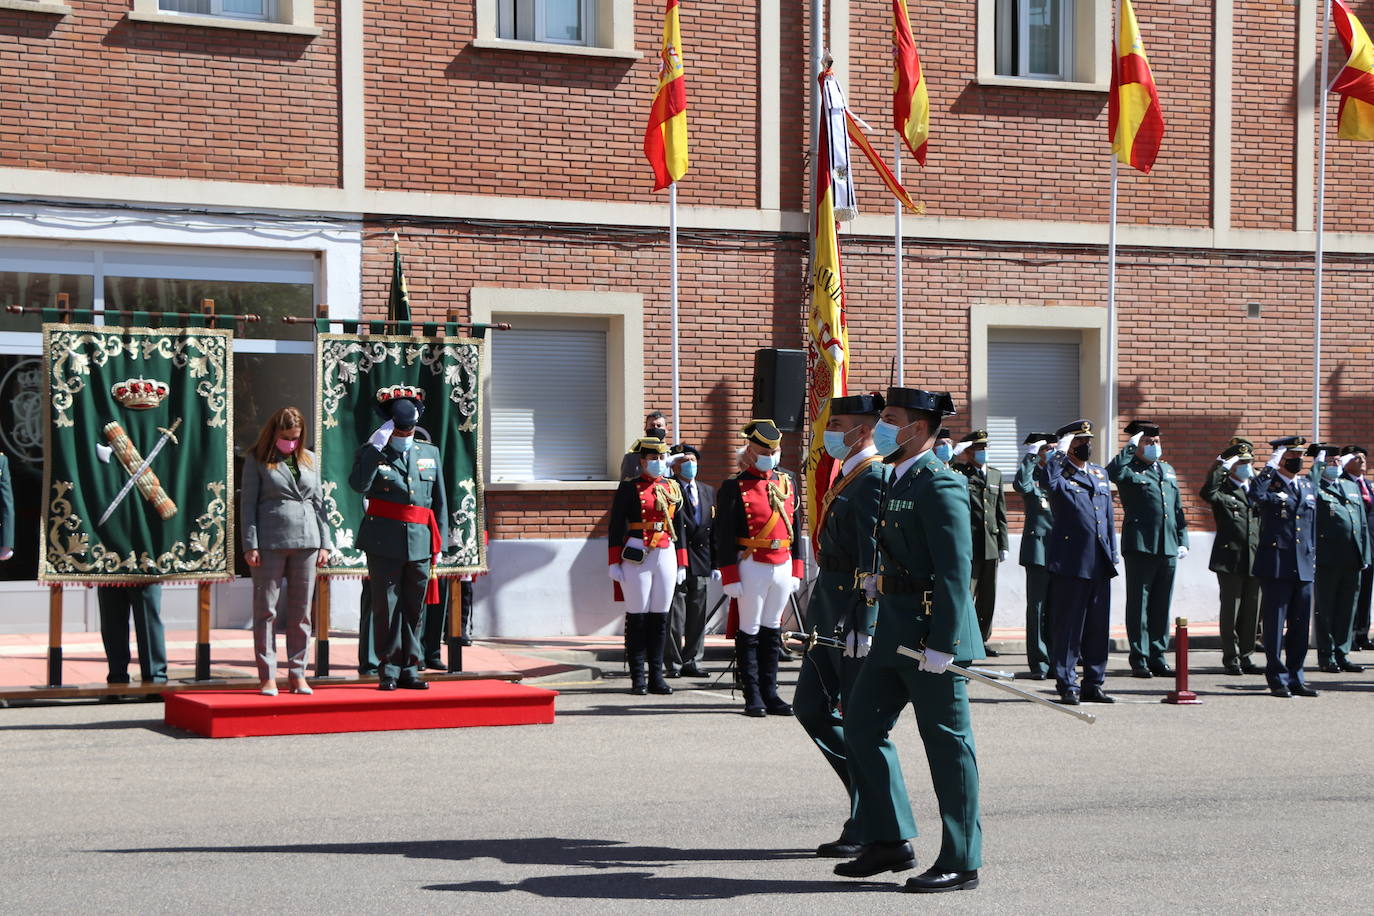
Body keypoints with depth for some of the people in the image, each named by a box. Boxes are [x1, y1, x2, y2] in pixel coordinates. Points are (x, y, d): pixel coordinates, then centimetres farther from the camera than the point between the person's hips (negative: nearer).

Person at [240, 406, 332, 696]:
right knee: (265, 610, -1)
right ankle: (268, 677, 3)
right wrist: (250, 545, -7)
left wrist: (324, 543, 8)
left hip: (306, 542, 3)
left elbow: (318, 502, 15)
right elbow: (248, 504, 0)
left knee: (301, 612, 6)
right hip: (270, 542, -3)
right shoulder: (257, 460, 3)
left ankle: (298, 674, 11)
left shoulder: (310, 460, 14)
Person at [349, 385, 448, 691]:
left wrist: (439, 544, 12)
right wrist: (375, 447, -20)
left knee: (414, 609, 7)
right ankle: (388, 669, 6)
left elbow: (440, 503, 16)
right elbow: (359, 484, -18)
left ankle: (409, 669, 15)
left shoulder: (430, 453, 14)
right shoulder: (372, 453, 3)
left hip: (420, 541, 3)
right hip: (384, 542, -3)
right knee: (386, 608, -1)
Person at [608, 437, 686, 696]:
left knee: (660, 617, 5)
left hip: (666, 556, 4)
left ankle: (657, 677, 10)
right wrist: (614, 563, -8)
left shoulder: (673, 488, 13)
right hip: (637, 558, -4)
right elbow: (616, 527, -3)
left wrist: (682, 564, 14)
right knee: (637, 617, -1)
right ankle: (638, 678, 3)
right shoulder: (629, 488, -1)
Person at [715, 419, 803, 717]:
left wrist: (796, 570, 11)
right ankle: (753, 697, 6)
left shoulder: (788, 482, 11)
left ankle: (770, 693, 15)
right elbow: (724, 536, -8)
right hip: (751, 567, -5)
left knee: (772, 631, 10)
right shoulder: (734, 487, -6)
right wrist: (730, 578, -12)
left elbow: (796, 527, 15)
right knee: (750, 632, 1)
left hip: (782, 566, 5)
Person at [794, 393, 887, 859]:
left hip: (854, 613, -10)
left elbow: (874, 561, -20)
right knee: (810, 706, 13)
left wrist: (863, 627, -24)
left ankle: (866, 831, 6)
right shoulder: (847, 477, 16)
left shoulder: (874, 479, -15)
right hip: (829, 614, 10)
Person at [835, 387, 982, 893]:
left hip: (933, 629, -10)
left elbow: (956, 569, -21)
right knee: (862, 724, 11)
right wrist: (882, 579, 12)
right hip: (896, 628, 10)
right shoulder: (900, 479, 14)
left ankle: (961, 862, 6)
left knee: (947, 742, -2)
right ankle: (889, 842, 18)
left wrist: (942, 644, -24)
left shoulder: (940, 485, -16)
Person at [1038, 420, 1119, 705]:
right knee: (1069, 627, -2)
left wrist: (1113, 551, 16)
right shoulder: (1059, 473, -1)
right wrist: (1060, 453, -17)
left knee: (1098, 627, 9)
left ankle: (1093, 684, 18)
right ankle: (1067, 686, 4)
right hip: (1071, 563, -6)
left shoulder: (1100, 473, 18)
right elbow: (1046, 481, -28)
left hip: (1100, 564, 6)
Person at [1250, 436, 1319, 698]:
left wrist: (1313, 559, 17)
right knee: (1275, 625, -1)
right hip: (1276, 566, -6)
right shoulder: (1269, 484, -3)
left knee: (1300, 626, 9)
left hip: (1304, 567, 6)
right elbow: (1255, 496, -28)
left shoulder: (1307, 486, 16)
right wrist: (1270, 467, -20)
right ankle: (1278, 679, 6)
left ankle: (1295, 678, 18)